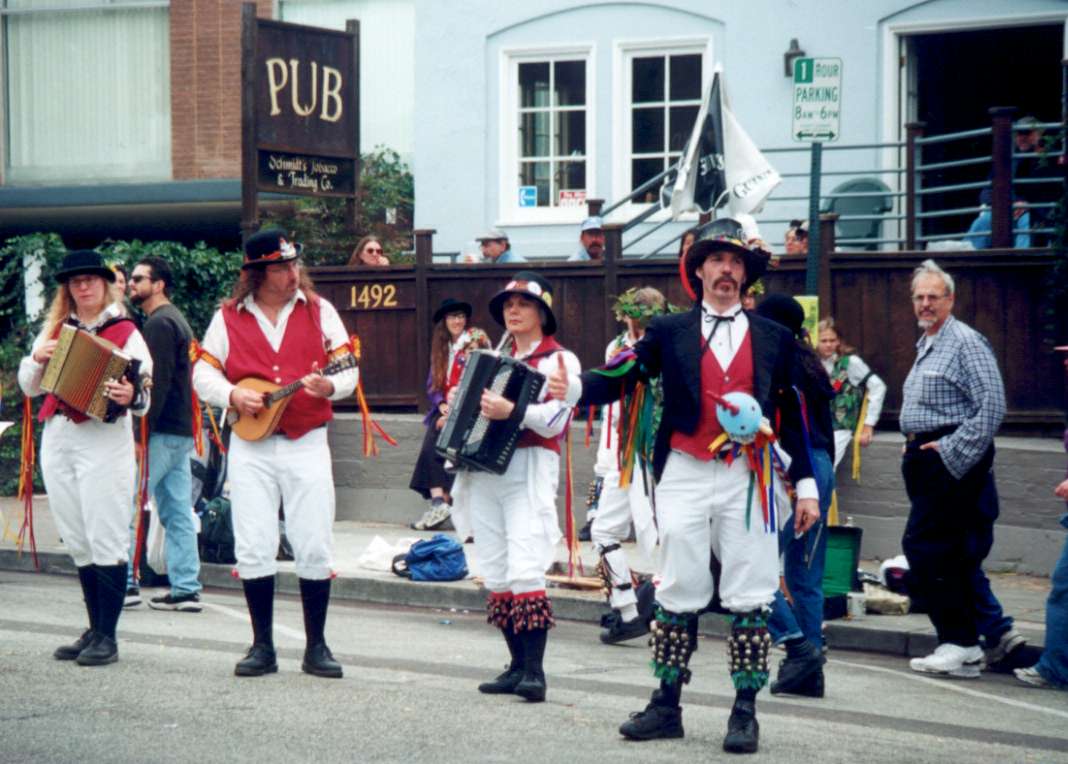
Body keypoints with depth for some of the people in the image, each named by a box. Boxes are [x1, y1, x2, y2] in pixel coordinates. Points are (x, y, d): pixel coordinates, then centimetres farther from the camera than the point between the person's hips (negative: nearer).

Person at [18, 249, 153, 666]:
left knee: (106, 540, -8)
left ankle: (107, 637, -5)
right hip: (57, 440, 5)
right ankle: (94, 630, 16)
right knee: (78, 543, 9)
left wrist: (131, 396, -29)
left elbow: (145, 394, -7)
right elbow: (29, 387, 17)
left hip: (103, 441, -5)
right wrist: (37, 358, -2)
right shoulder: (54, 330, 15)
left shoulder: (124, 332, 0)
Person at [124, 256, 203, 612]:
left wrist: (142, 433, -19)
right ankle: (186, 589, 6)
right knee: (178, 513, 7)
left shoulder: (160, 323, -11)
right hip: (181, 433, 10)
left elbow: (158, 382, -18)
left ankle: (124, 582, -3)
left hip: (162, 433, -10)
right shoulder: (175, 320, 20)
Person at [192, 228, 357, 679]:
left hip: (307, 443, -1)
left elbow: (348, 370, 2)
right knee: (253, 548, 0)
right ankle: (262, 646, 10)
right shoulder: (228, 318, 6)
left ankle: (316, 647, 7)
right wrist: (233, 395, -12)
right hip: (250, 445, 1)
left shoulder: (319, 311, 4)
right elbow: (203, 373, 8)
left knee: (315, 548, -2)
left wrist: (329, 386, -20)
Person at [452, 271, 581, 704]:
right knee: (496, 574, 4)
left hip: (529, 471, -7)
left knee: (525, 570, -17)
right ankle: (517, 665, 10)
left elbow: (554, 420, -14)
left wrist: (511, 410, -29)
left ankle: (534, 672, -17)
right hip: (483, 468, 7)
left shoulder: (559, 360, 1)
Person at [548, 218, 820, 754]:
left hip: (748, 481, 0)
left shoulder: (774, 338, 10)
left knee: (749, 598, -1)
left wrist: (806, 485, 8)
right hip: (684, 476, 0)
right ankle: (666, 707, 14)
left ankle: (745, 712, 6)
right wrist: (572, 388, -23)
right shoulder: (669, 332, 8)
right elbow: (620, 378, -2)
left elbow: (791, 415, 11)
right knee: (678, 594, 4)